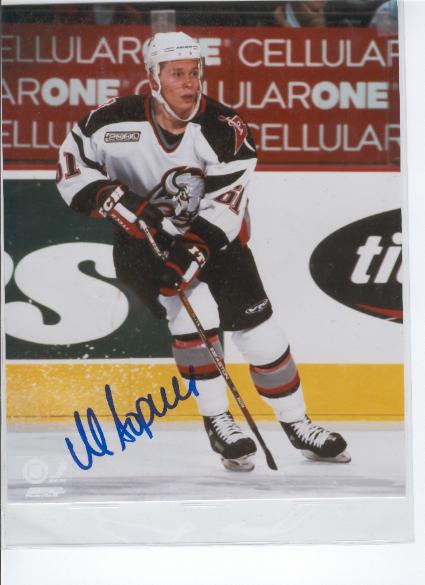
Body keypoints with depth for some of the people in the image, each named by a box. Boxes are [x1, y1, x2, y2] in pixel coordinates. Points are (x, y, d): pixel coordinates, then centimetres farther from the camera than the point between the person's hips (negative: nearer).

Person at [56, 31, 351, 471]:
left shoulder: (226, 130, -18)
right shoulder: (116, 121, -17)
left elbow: (224, 205, -22)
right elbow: (72, 168, -7)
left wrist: (193, 251, -35)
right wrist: (117, 200, -23)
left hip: (213, 237, 1)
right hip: (142, 241, -1)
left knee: (255, 323, -4)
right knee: (194, 312, -23)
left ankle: (296, 422, 14)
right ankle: (217, 423, -5)